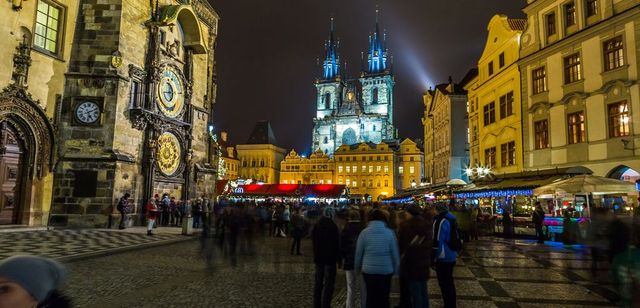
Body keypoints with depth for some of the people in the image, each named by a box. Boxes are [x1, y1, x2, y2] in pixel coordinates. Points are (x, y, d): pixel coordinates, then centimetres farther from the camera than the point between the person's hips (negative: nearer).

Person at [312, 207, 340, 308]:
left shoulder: (316, 226, 5)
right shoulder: (333, 226, -14)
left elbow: (313, 241, 12)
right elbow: (336, 244, -14)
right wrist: (338, 258, -5)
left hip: (318, 258, 6)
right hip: (330, 258, -6)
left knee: (318, 283, 15)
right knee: (329, 284, 0)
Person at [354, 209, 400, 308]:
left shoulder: (364, 232, -7)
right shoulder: (390, 233, -5)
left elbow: (358, 253, -1)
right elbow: (395, 254, 1)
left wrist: (357, 268, 13)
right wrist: (396, 269, 12)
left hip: (369, 270, 0)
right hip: (386, 270, 0)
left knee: (371, 297, 12)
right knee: (384, 297, 11)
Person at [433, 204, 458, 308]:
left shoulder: (440, 221, -17)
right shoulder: (451, 220, 11)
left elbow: (437, 241, -21)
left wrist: (433, 257, -13)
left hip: (443, 257, -9)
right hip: (451, 256, 9)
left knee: (444, 283, -1)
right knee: (449, 282, 19)